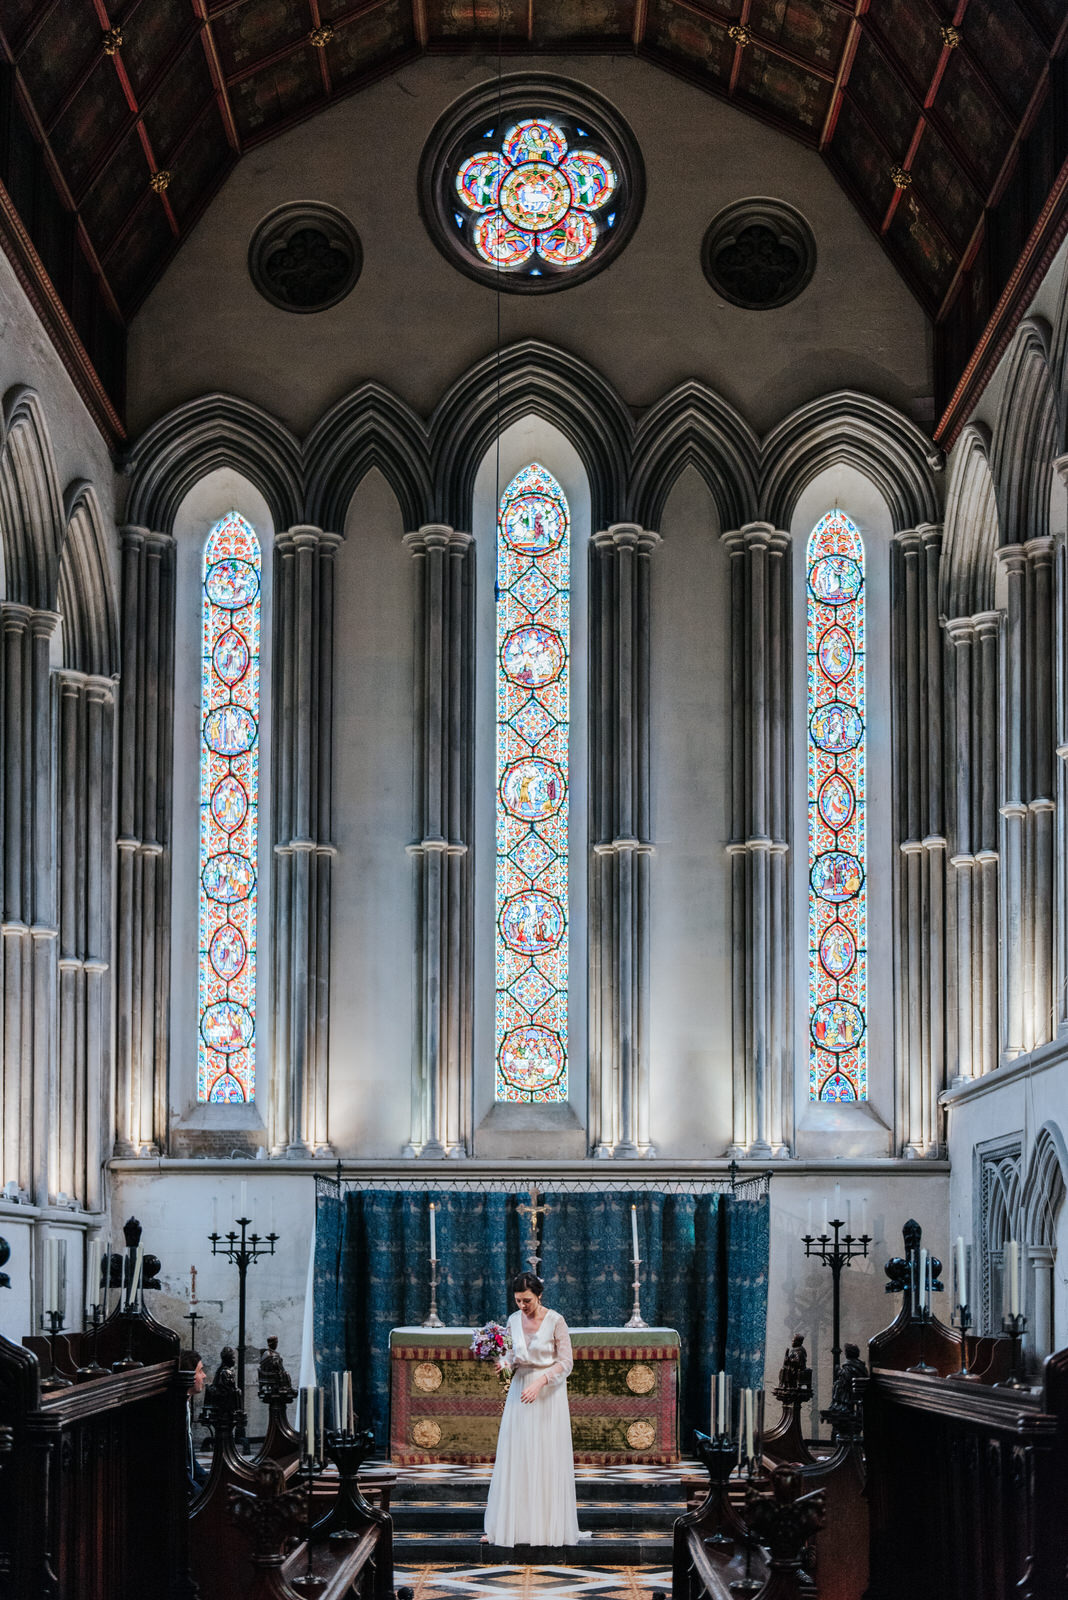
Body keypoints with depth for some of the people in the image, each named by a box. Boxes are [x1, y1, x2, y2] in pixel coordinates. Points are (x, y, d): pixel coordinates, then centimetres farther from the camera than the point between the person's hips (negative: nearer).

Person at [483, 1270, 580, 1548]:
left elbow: (566, 1362, -11)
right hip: (520, 1390, 4)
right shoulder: (513, 1321, 5)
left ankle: (552, 1528, 2)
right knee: (517, 1458, 1)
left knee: (549, 1459, -3)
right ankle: (519, 1525, 6)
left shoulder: (555, 1321, -10)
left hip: (549, 1393, -4)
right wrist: (505, 1365, -10)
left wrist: (540, 1382, -22)